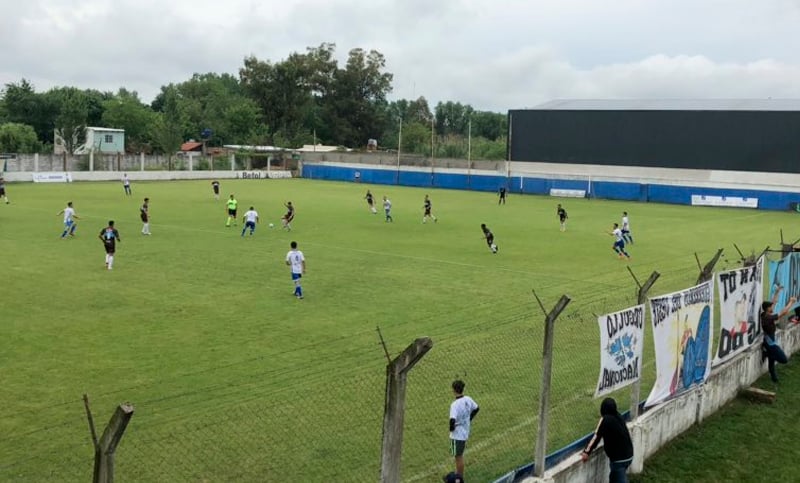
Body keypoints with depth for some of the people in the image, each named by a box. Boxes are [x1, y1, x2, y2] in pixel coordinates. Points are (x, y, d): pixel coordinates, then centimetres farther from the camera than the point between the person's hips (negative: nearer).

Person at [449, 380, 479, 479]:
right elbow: (476, 408, 12)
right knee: (460, 456, 23)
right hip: (465, 433, 7)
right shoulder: (468, 399, -5)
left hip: (457, 435, -7)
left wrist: (451, 428, -16)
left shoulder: (454, 404, -27)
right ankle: (459, 475, 36)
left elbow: (452, 420, -36)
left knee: (458, 457, 8)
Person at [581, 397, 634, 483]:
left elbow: (596, 436, -14)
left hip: (618, 458, -8)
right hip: (629, 455, 8)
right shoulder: (618, 416, 5)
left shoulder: (605, 419, -16)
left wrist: (586, 452, -10)